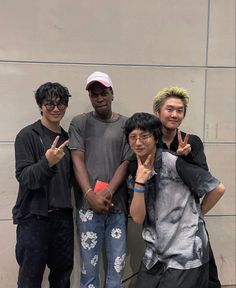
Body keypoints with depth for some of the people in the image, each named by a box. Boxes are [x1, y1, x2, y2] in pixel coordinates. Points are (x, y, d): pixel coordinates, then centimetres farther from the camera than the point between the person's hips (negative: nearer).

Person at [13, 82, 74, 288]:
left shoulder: (67, 138, 10)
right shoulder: (27, 135, -7)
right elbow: (24, 178, -15)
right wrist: (47, 162, -31)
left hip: (63, 217, 5)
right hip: (34, 218, -5)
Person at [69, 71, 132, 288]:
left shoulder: (125, 125, 7)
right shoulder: (79, 123, 6)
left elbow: (127, 163, 1)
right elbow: (77, 161, -1)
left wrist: (108, 193, -11)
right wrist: (90, 195, -11)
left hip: (117, 204, 1)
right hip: (88, 204, 0)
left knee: (117, 264, 6)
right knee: (89, 264, 5)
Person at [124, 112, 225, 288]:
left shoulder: (173, 163, -16)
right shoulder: (134, 171, 3)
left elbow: (218, 188, -12)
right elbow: (138, 218, -5)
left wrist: (197, 214, 2)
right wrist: (139, 183, -18)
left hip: (185, 256, -5)